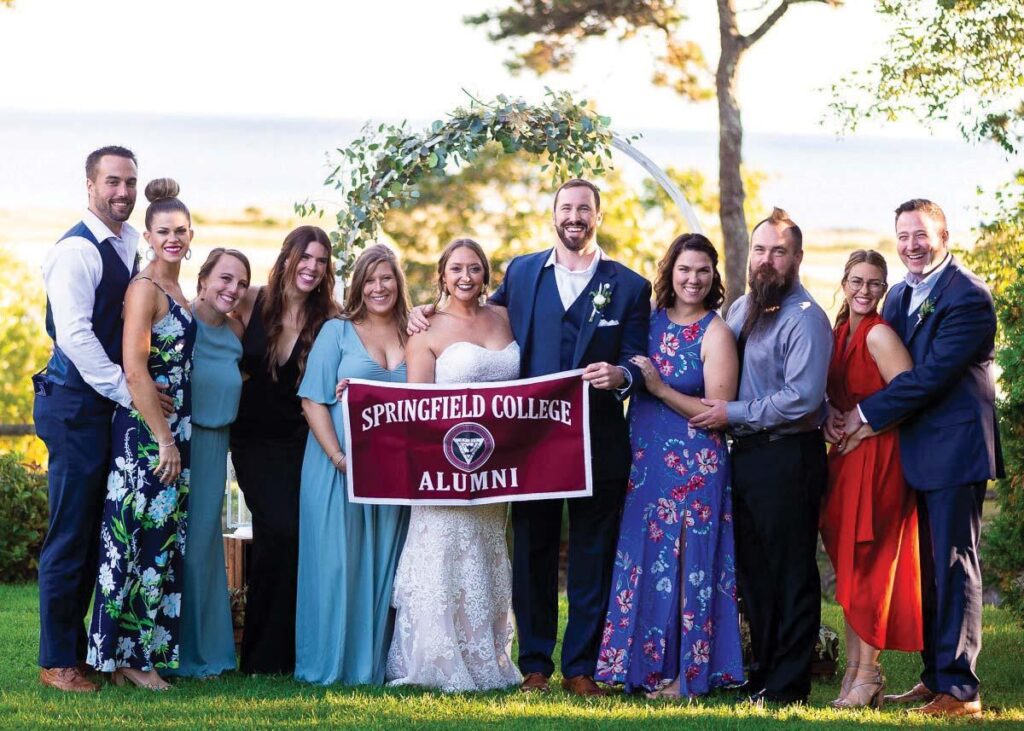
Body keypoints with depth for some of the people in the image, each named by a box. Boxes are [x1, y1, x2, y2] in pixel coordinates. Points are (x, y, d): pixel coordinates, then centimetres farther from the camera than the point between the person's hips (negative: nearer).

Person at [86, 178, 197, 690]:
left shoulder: (174, 291, 15)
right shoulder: (145, 288, -12)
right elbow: (135, 370, -19)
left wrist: (175, 438, 14)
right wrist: (164, 440, -18)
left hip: (172, 430, 9)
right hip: (144, 432, -9)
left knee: (164, 540, 11)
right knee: (141, 537, -4)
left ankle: (151, 650, 18)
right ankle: (125, 656, 3)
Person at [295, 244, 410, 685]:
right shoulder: (337, 331, 2)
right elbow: (313, 401, -4)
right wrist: (339, 458, -15)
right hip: (339, 470, -3)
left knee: (384, 565, 6)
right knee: (336, 563, -3)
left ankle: (375, 663, 14)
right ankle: (331, 664, 5)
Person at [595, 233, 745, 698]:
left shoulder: (716, 334, -8)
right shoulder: (652, 318, 7)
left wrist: (660, 388, -18)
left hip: (693, 468, -5)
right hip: (644, 463, 5)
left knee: (685, 566, -2)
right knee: (642, 563, 8)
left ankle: (686, 673, 7)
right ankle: (645, 663, 19)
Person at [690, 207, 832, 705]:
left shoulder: (805, 318, -13)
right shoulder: (741, 309, 14)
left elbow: (802, 398, -22)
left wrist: (733, 414, -16)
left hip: (789, 456, -8)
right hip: (746, 454, 8)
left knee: (791, 575, 0)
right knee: (751, 571, 14)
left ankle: (787, 687, 6)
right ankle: (761, 673, 24)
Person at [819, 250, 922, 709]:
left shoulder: (879, 333, -15)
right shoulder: (840, 331, 11)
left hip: (875, 459, -8)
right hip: (846, 458, 8)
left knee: (866, 568, -4)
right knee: (849, 567, 10)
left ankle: (868, 676, 3)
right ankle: (853, 671, 16)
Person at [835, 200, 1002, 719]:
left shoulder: (968, 297, -14)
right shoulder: (900, 295, 14)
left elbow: (932, 374, -20)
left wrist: (870, 414, -14)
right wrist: (854, 414, -1)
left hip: (954, 449, -9)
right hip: (916, 453, 9)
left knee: (953, 564, -6)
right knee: (926, 567, 14)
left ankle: (959, 690, -2)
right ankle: (934, 678, 23)